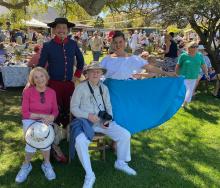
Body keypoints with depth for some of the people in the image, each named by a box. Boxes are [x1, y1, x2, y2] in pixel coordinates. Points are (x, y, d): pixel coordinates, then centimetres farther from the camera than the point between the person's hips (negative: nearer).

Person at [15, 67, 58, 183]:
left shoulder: (52, 92, -2)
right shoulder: (27, 91, -10)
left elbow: (55, 110, 2)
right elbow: (25, 113, -11)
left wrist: (51, 117, -20)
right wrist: (42, 115, -19)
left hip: (46, 121, 2)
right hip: (30, 120, -1)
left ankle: (46, 164, -7)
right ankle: (26, 165, -5)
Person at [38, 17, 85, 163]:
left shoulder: (73, 44, 2)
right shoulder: (48, 46, -6)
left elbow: (80, 60, 17)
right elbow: (41, 66, -1)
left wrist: (77, 75, 11)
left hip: (69, 84, 3)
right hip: (54, 84, -3)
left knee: (68, 112, 12)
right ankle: (55, 144, 9)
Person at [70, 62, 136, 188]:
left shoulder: (104, 88, 10)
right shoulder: (81, 88, -6)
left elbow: (108, 106, 14)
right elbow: (74, 108, -5)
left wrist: (108, 119, -5)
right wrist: (88, 115, -19)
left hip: (102, 121, 5)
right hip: (85, 121, -4)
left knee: (125, 135, -7)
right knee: (80, 141, -35)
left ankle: (120, 163, 19)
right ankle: (89, 175, -18)